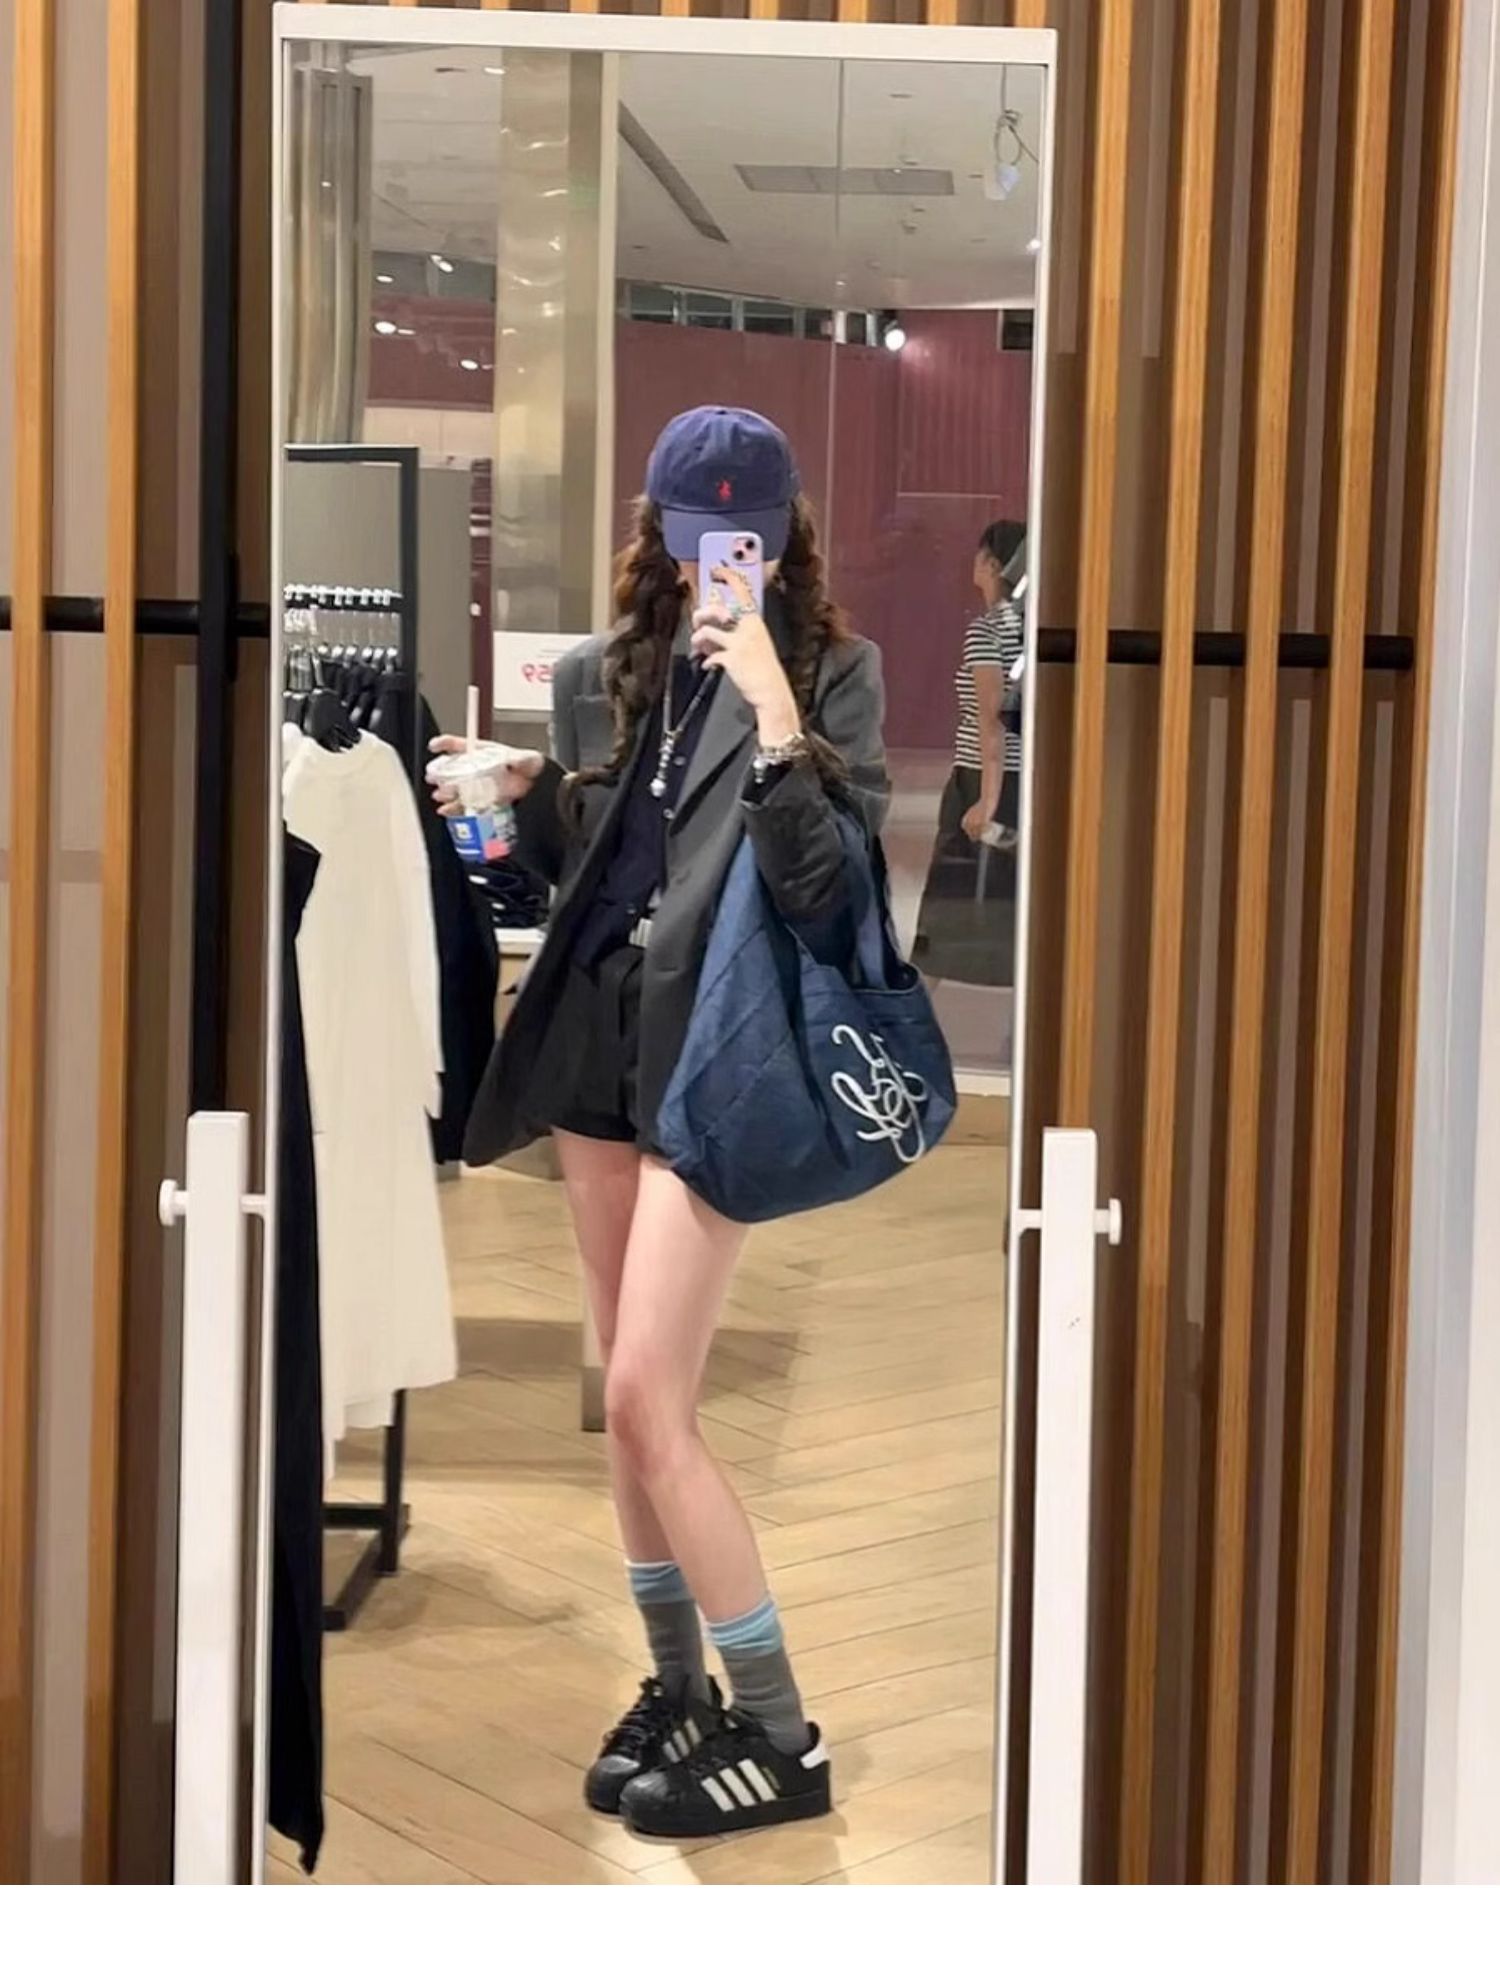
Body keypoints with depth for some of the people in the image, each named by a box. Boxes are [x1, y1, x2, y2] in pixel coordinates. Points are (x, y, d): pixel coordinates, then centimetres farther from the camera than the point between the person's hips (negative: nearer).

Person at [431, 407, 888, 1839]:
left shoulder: (828, 672, -7)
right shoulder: (605, 676, 8)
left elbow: (829, 888, -17)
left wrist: (772, 716, -26)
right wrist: (522, 802, -1)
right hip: (598, 1040, 6)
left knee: (647, 1401, -10)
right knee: (628, 1397, 11)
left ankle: (779, 1735, 2)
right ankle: (676, 1686, 26)